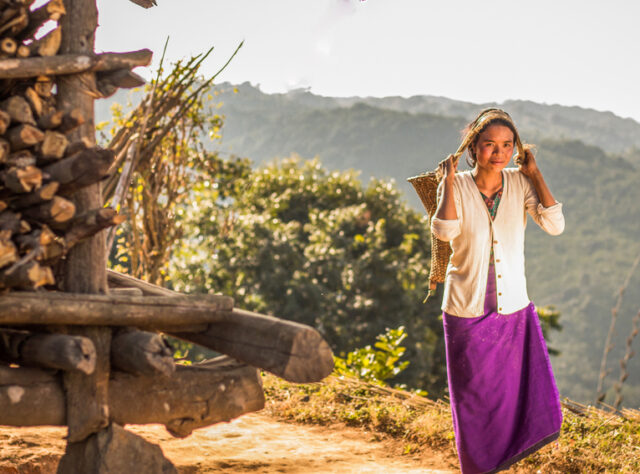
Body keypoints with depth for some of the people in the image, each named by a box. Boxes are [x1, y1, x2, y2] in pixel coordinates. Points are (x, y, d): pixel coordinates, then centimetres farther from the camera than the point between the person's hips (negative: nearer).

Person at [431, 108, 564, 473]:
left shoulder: (520, 183, -3)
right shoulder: (456, 186, -8)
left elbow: (555, 225, -16)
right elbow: (445, 231, -26)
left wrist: (536, 174, -11)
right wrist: (449, 180, -19)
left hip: (514, 308, 2)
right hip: (467, 311, -2)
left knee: (534, 398, -2)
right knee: (475, 401, 11)